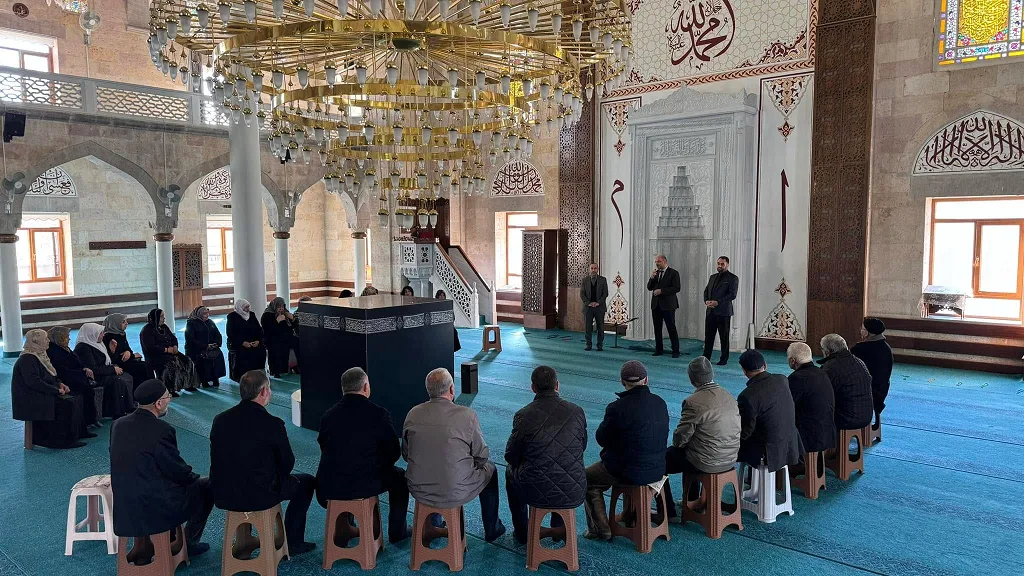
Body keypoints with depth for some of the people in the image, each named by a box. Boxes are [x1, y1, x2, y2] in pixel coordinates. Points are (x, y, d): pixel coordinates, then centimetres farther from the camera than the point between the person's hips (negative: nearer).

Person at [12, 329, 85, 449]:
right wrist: (56, 390, -22)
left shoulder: (40, 355, 14)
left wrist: (60, 384, 3)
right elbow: (33, 381, -25)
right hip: (31, 400, -10)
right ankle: (60, 440, -13)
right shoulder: (27, 359, -16)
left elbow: (50, 376, 22)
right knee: (66, 404, -23)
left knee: (76, 399, -5)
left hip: (43, 394, 10)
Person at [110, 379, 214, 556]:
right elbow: (179, 472, -14)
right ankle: (188, 543, 20)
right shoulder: (161, 430, -23)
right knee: (208, 486, 10)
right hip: (157, 507, -8)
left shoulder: (118, 425, 0)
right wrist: (194, 477, 9)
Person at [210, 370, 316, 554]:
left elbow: (218, 461, 8)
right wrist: (276, 479, 16)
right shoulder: (272, 424, -19)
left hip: (223, 497, 6)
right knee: (306, 482, 18)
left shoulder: (220, 420, -4)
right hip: (260, 497, -5)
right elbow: (287, 463, -6)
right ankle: (293, 542, 23)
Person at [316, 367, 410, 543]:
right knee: (399, 477, 23)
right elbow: (394, 452, -2)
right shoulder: (379, 414, -10)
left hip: (329, 489, 3)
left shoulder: (328, 415, -1)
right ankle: (397, 532, 31)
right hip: (366, 486, -3)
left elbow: (324, 448, 11)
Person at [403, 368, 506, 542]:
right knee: (489, 468, 25)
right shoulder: (467, 415, -16)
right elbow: (482, 456, -6)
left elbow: (406, 455, 6)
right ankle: (492, 529, 39)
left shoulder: (413, 414, -6)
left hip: (419, 491, 4)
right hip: (456, 494, -3)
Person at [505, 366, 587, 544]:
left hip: (536, 494, -2)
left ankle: (521, 532, 40)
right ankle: (560, 528, 43)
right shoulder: (577, 412, -6)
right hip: (574, 495, 2)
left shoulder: (523, 415, -13)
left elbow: (511, 457, -2)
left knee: (511, 471, 31)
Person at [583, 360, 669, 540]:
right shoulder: (660, 403, -4)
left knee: (588, 479, 18)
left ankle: (600, 530, 18)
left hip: (629, 472, -6)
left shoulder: (617, 408, -22)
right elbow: (661, 435, 10)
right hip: (657, 469, 6)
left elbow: (601, 438, -10)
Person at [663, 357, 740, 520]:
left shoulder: (693, 402, -23)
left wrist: (676, 443, 8)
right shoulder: (729, 396, -1)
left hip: (705, 464, -7)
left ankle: (668, 512, 20)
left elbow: (680, 439, -17)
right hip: (730, 459, 8)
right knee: (687, 450, 34)